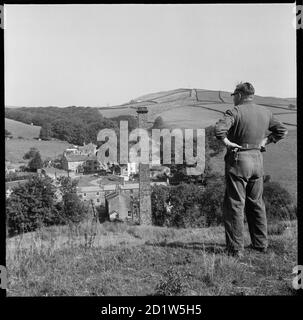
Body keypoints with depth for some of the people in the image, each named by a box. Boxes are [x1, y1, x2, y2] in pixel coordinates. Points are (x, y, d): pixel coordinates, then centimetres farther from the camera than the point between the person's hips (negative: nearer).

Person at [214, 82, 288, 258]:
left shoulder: (235, 112, -12)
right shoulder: (265, 112, 8)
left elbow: (219, 129, -28)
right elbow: (282, 130, 17)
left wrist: (227, 142, -13)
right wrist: (265, 141, 13)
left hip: (238, 159, -6)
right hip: (258, 159, 6)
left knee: (235, 205, 0)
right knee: (256, 203, 18)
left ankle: (236, 248, 3)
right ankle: (261, 244, 26)